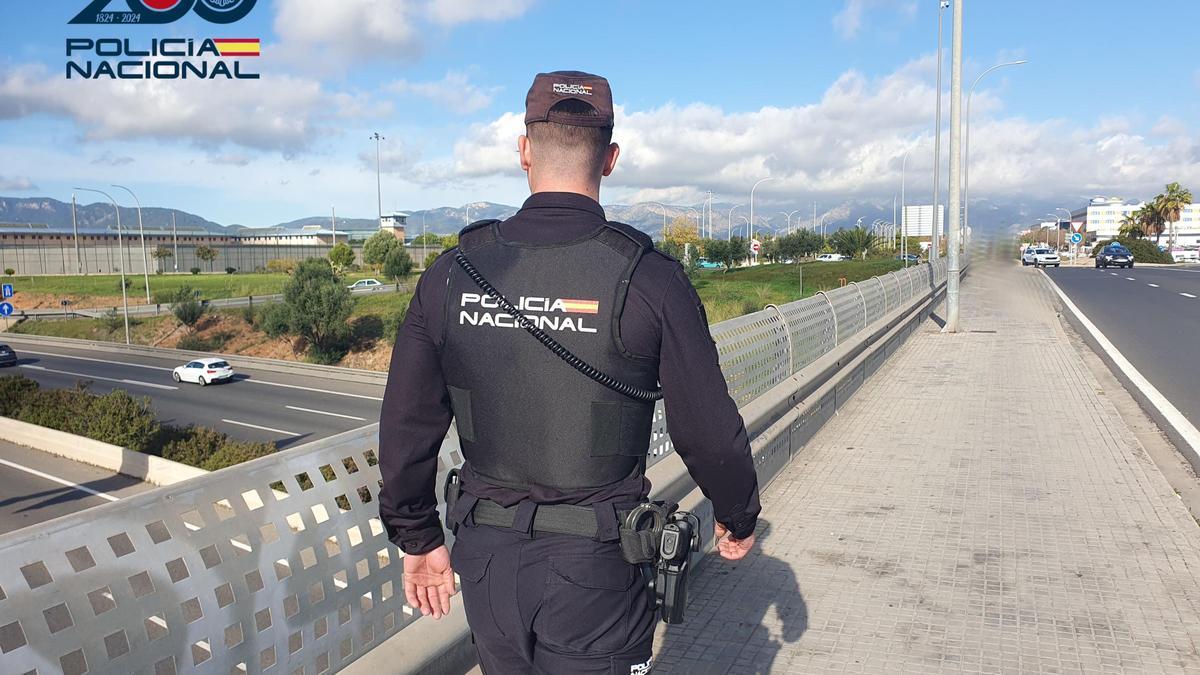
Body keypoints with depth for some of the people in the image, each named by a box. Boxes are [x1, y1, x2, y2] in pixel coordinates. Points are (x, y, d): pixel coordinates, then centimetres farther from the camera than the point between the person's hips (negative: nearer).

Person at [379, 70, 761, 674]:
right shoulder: (647, 278, -14)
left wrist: (417, 538, 14)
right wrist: (739, 518, 10)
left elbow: (405, 429, 0)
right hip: (594, 564, -3)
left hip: (485, 557, 3)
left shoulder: (452, 274, -5)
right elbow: (709, 431, -10)